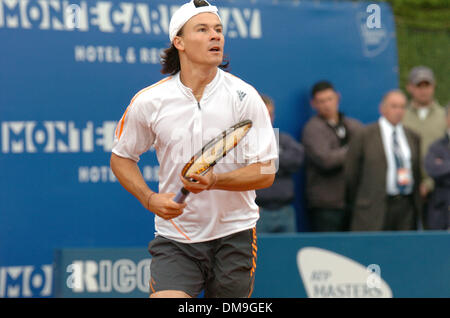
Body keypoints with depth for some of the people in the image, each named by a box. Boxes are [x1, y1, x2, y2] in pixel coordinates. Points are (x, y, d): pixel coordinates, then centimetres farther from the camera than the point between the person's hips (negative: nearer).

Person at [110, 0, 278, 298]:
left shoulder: (243, 96, -6)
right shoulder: (148, 101, -3)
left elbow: (266, 172, -7)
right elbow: (121, 158, 12)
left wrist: (214, 180, -24)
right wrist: (150, 198, -5)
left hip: (234, 234, 0)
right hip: (174, 237, 0)